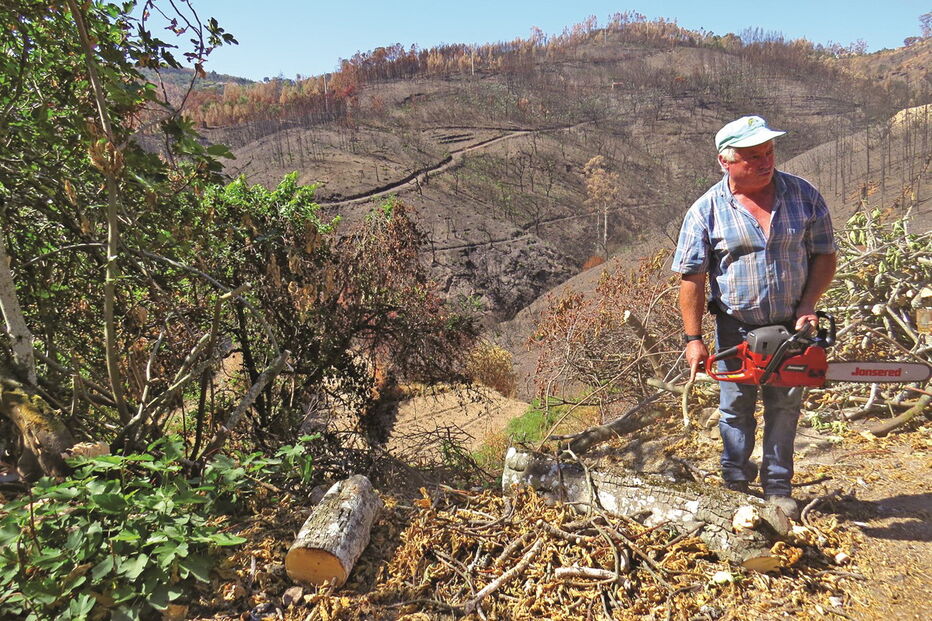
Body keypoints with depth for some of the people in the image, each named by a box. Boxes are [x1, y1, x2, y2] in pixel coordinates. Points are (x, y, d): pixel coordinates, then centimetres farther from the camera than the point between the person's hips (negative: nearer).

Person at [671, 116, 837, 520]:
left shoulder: (803, 195, -4)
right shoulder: (707, 210, -11)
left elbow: (824, 256, 3)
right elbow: (691, 278, -10)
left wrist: (807, 306, -11)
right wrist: (694, 339, -12)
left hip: (792, 328, 2)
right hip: (736, 330, -2)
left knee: (785, 410, 13)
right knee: (736, 410, 12)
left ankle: (778, 487, 31)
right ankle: (735, 484, 31)